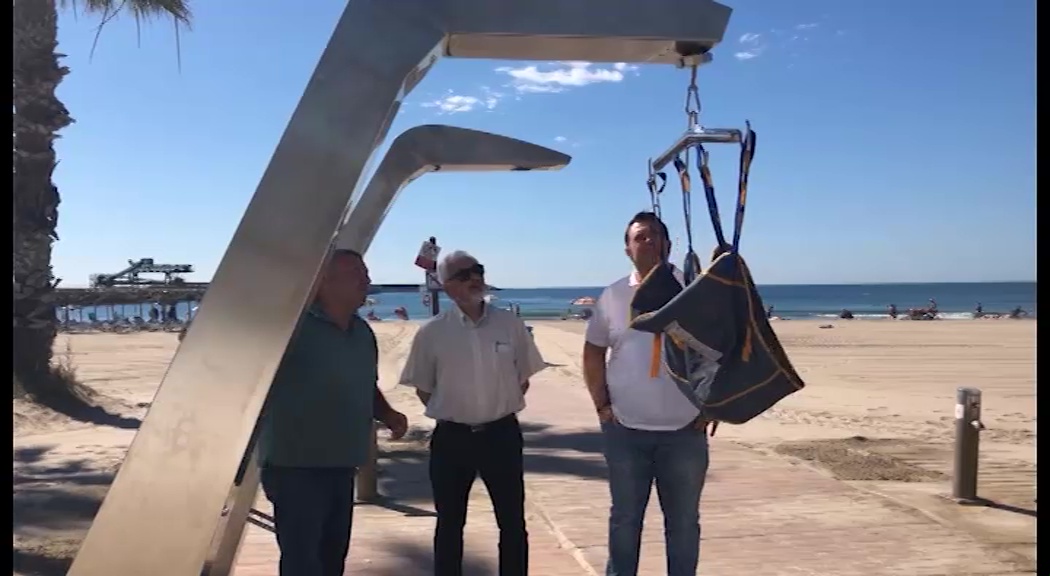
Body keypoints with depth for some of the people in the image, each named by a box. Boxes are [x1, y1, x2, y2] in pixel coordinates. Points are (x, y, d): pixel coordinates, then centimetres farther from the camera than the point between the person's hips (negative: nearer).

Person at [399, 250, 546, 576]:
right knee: (449, 523, 13)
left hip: (502, 433, 1)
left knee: (512, 522, 10)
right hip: (452, 437, -1)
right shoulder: (432, 333, -5)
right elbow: (423, 388, 4)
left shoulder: (510, 324, -2)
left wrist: (500, 409, 4)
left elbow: (523, 379, 8)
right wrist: (450, 411, 2)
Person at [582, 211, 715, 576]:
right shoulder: (613, 296, 2)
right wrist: (601, 406, 1)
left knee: (684, 521, 13)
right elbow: (593, 352, 9)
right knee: (625, 518, 14)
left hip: (685, 430, -1)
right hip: (625, 430, 1)